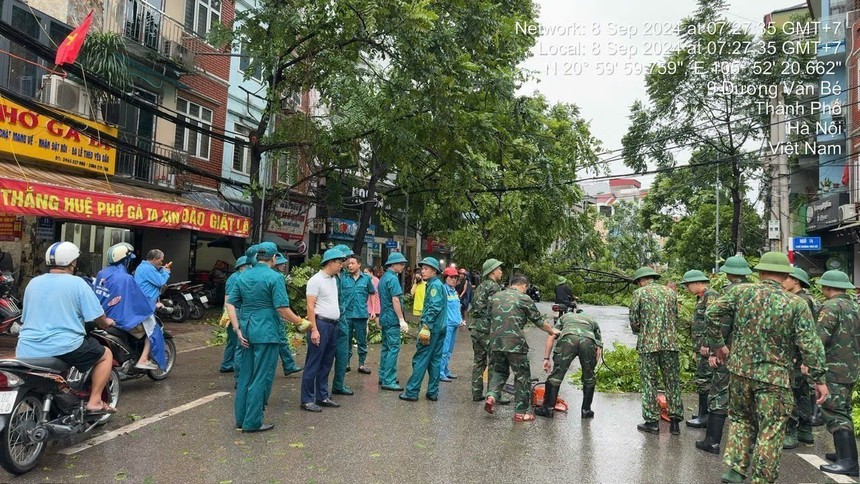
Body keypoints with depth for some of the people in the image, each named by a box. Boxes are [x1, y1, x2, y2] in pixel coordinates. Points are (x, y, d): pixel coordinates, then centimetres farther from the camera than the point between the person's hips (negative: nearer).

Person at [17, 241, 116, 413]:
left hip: (27, 350, 6)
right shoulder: (77, 283, -7)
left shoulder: (33, 283, 11)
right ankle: (94, 401, 5)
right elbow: (98, 317, -6)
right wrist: (106, 323, 17)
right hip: (63, 348, -6)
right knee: (106, 354, 14)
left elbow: (25, 317, 23)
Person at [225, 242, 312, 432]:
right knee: (261, 378, 3)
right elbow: (282, 309, -16)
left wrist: (237, 329, 4)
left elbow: (230, 303, 5)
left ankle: (241, 418, 25)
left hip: (247, 332, 7)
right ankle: (252, 422, 10)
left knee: (245, 376, 16)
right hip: (266, 333, -7)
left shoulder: (243, 276, 8)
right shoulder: (274, 277, -12)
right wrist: (300, 323, -4)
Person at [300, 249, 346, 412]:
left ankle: (322, 396, 23)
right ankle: (307, 400, 5)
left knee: (326, 363, 14)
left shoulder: (333, 279, 14)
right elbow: (310, 306, -14)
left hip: (333, 325, 8)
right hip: (321, 323, -8)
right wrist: (314, 329, -20)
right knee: (313, 363, -2)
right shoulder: (316, 280, -10)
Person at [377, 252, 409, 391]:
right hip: (392, 319, -10)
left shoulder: (383, 277, 14)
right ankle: (388, 381, -5)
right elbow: (395, 300, -20)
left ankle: (383, 377, 22)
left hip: (385, 318, 10)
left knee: (386, 347, 15)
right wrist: (402, 320, -19)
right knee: (393, 348, -6)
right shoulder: (392, 278, -15)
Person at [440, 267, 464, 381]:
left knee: (449, 350, 16)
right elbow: (440, 307, -15)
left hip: (454, 324, 9)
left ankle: (446, 371, 26)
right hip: (447, 324, -9)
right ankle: (440, 373, 0)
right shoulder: (443, 289, -11)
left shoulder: (454, 291, 15)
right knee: (444, 349, -7)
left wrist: (460, 320, 9)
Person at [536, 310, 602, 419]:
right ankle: (586, 410, 27)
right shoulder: (593, 322, 43)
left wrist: (546, 358, 24)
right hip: (589, 340, 2)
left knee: (556, 374, 8)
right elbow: (599, 346, 28)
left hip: (568, 338, -1)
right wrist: (594, 364, 32)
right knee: (589, 378, 21)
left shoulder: (565, 316, 40)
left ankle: (549, 408, 12)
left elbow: (550, 337, 24)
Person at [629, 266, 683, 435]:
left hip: (648, 344, -4)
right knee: (672, 382, 11)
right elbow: (676, 318, 14)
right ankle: (675, 420, 14)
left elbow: (634, 320, -2)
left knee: (649, 382, 4)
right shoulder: (671, 292, 11)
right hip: (670, 343, 4)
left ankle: (651, 421, 7)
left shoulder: (639, 293, -2)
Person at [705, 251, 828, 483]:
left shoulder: (742, 291, -3)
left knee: (741, 419, 21)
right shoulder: (796, 304, -7)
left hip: (740, 370, 3)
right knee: (770, 432, 9)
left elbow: (712, 313, -5)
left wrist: (717, 344, 8)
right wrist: (819, 378, -1)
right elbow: (810, 344, -9)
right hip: (775, 377, -2)